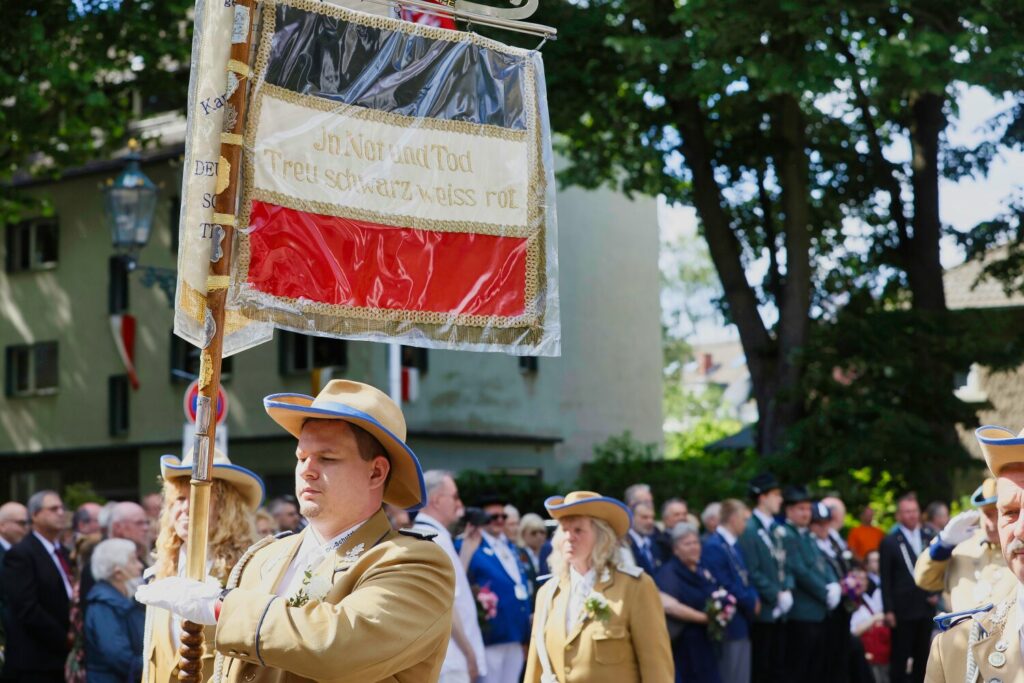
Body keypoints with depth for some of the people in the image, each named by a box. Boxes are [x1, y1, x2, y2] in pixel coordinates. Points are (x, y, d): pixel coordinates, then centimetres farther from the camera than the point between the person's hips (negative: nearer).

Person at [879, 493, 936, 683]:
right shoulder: (889, 542, -3)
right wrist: (889, 610, -10)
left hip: (926, 608, 4)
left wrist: (936, 593, 1)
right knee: (900, 657, 1)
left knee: (922, 656, 11)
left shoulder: (929, 538, 9)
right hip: (903, 610, -4)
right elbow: (886, 580, -5)